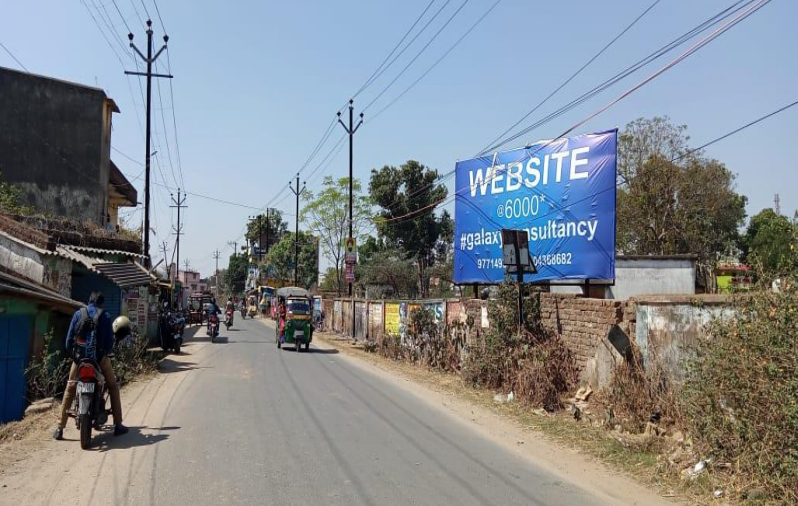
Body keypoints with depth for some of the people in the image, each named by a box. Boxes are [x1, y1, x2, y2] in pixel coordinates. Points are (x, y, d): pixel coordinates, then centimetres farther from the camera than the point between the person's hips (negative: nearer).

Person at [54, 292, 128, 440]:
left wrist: (73, 353, 14)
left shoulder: (78, 314, 3)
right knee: (113, 387, 13)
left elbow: (69, 339, -1)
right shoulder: (105, 316, -1)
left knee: (70, 389, 14)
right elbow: (109, 342, -3)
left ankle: (60, 428, 11)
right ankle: (117, 425, 9)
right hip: (100, 357, -1)